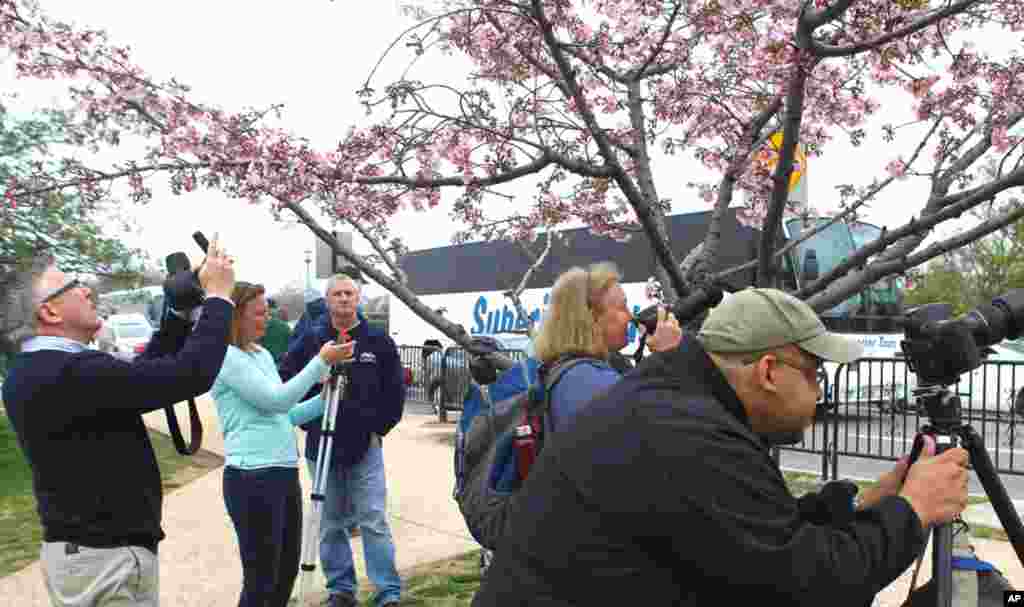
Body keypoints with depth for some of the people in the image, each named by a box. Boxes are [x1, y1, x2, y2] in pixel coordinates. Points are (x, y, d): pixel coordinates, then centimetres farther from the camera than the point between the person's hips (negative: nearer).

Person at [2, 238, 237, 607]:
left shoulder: (34, 370, 7)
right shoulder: (69, 373, -26)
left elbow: (142, 372, 12)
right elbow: (191, 374, -30)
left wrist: (184, 308, 5)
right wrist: (218, 296, -18)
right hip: (105, 558, -10)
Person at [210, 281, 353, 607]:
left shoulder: (262, 354, 14)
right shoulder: (226, 357, -12)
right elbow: (275, 400, -19)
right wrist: (322, 361, -16)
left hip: (285, 472, 9)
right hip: (252, 477, -8)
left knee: (287, 569, 17)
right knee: (260, 578, 2)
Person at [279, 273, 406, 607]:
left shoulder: (378, 341, -1)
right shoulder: (310, 340, -1)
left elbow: (395, 390, 5)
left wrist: (378, 427, 0)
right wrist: (307, 421, 0)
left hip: (365, 446, -1)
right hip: (321, 445, 2)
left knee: (373, 520, 0)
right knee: (331, 523, 11)